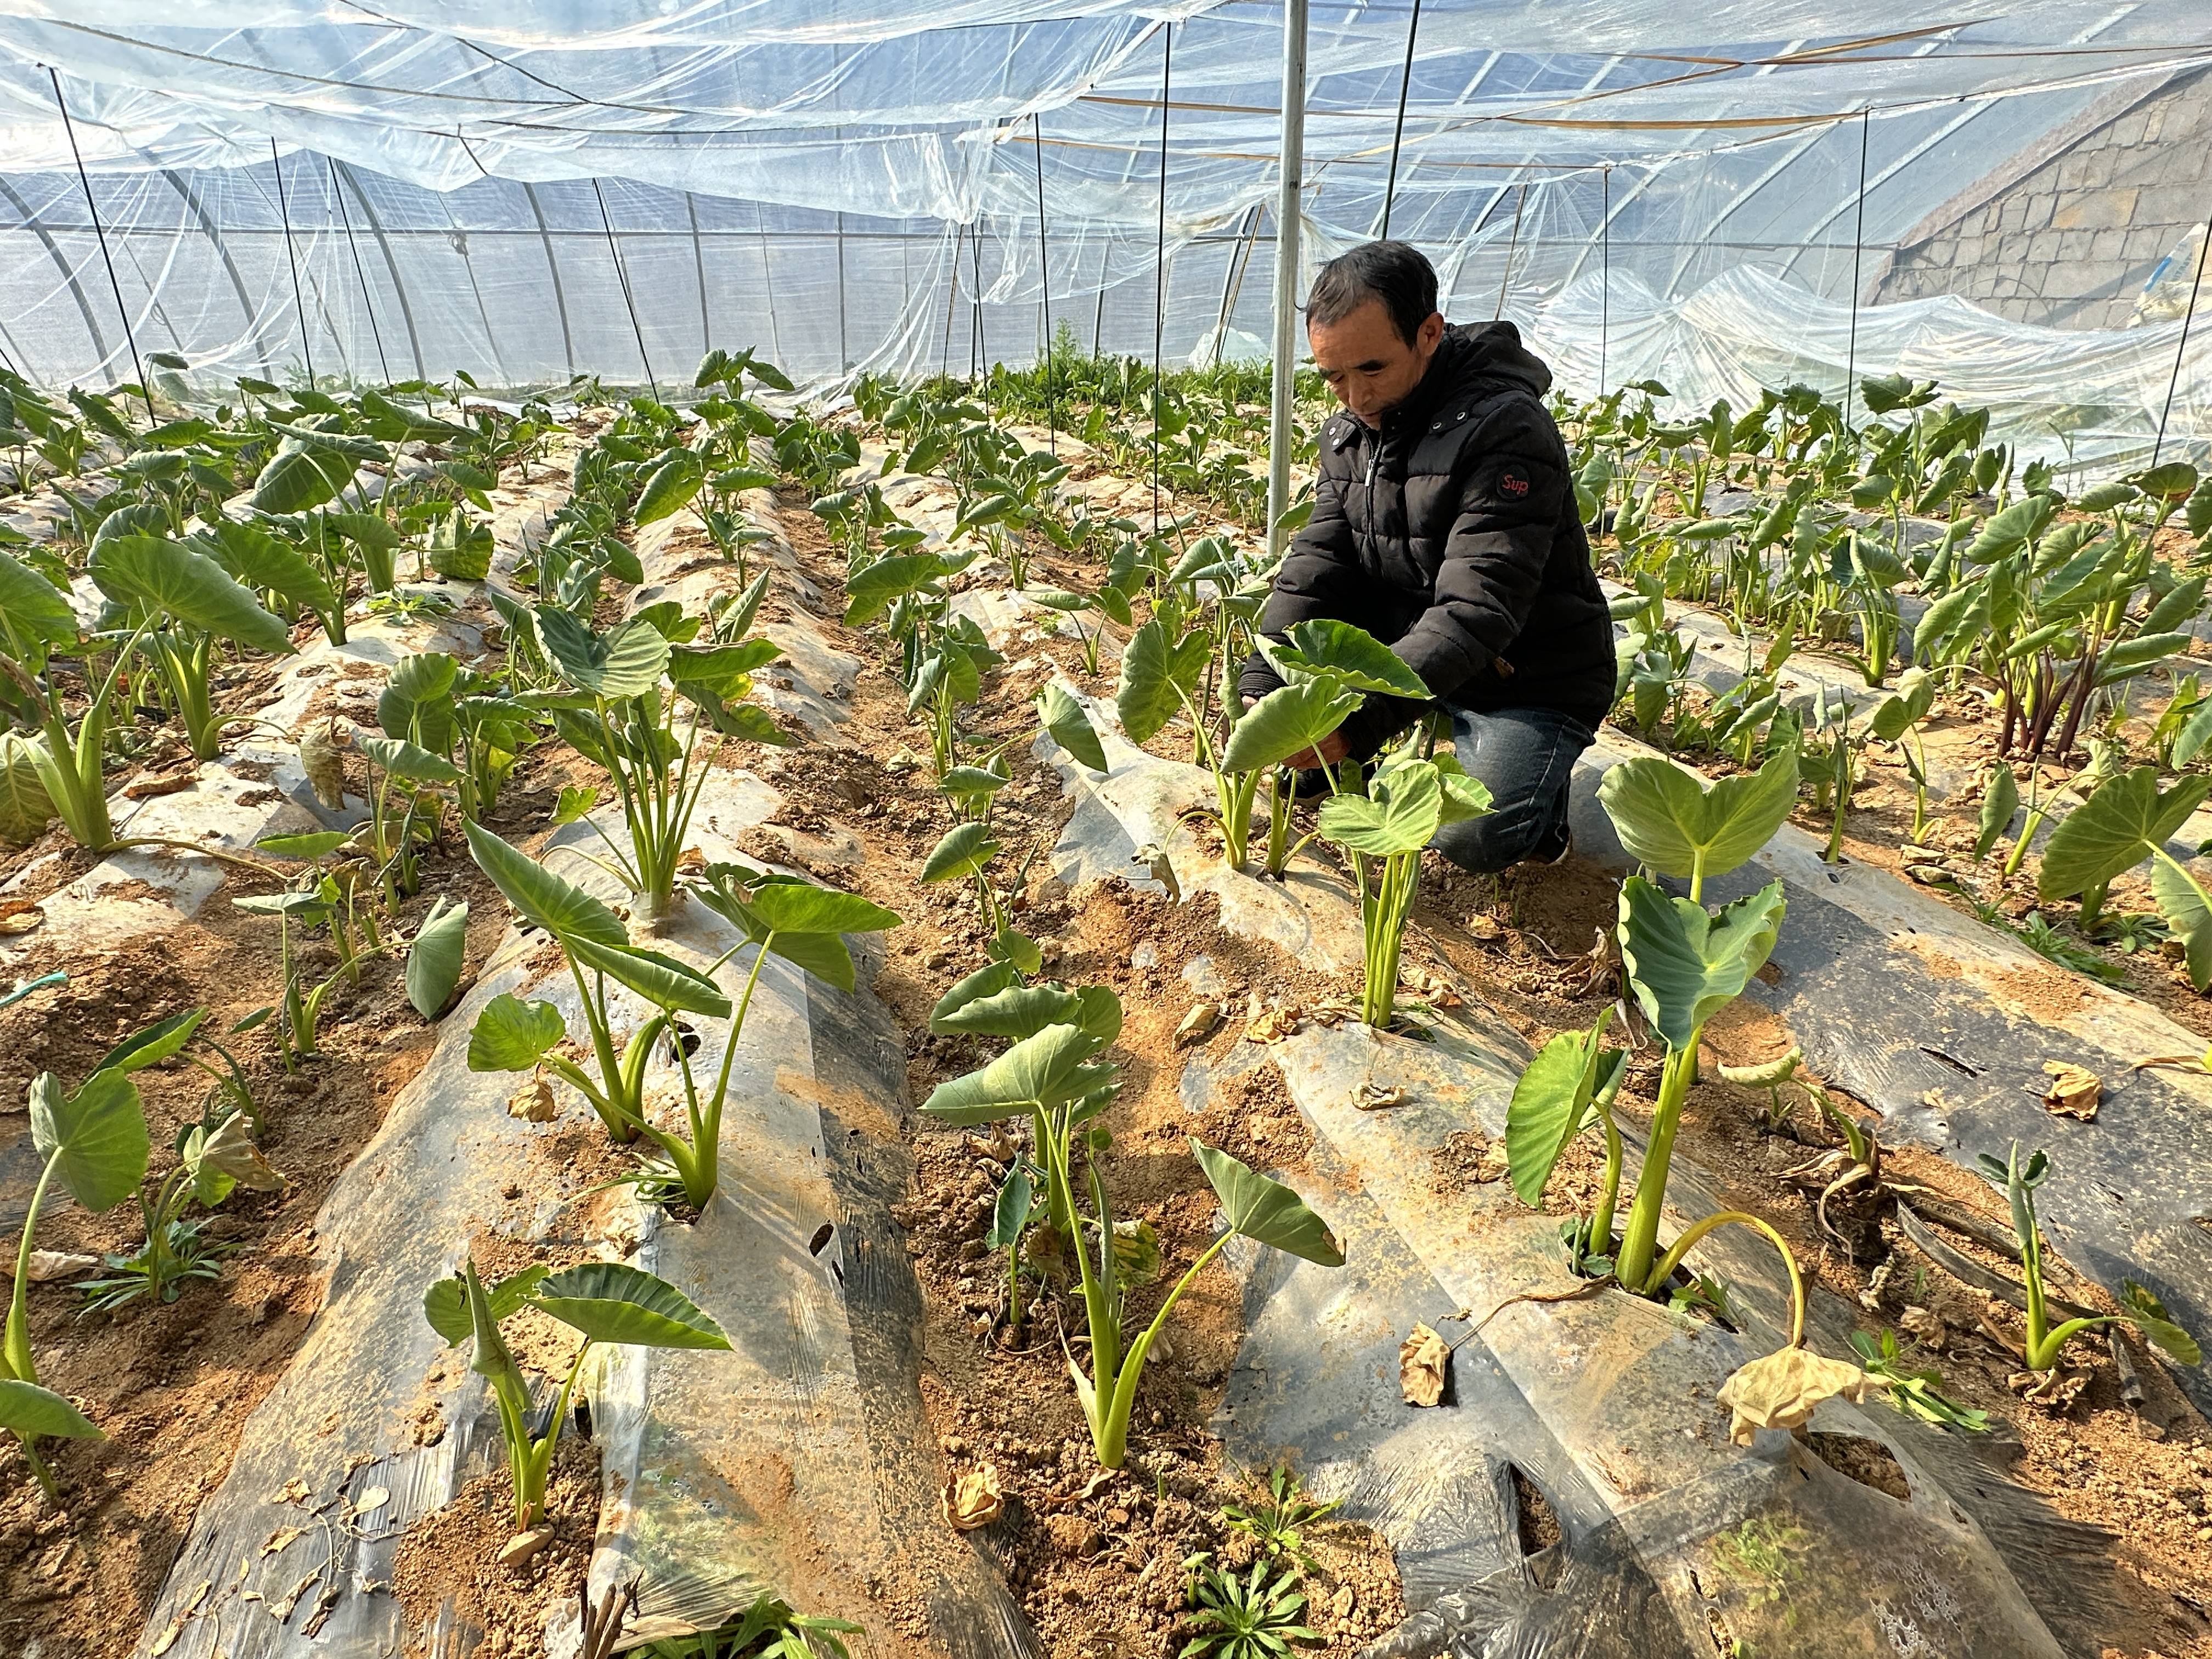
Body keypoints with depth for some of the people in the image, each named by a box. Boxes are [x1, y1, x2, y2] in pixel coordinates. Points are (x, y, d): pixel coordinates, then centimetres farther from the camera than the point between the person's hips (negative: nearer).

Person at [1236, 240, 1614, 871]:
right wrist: (1261, 689, -23)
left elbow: (1474, 615, -33)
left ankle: (1541, 785, 7)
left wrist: (1354, 718, -43)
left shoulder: (1505, 432, -25)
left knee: (1474, 836, -28)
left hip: (1530, 685, -7)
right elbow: (1315, 570, -7)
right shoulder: (1349, 429, 0)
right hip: (1408, 655, 7)